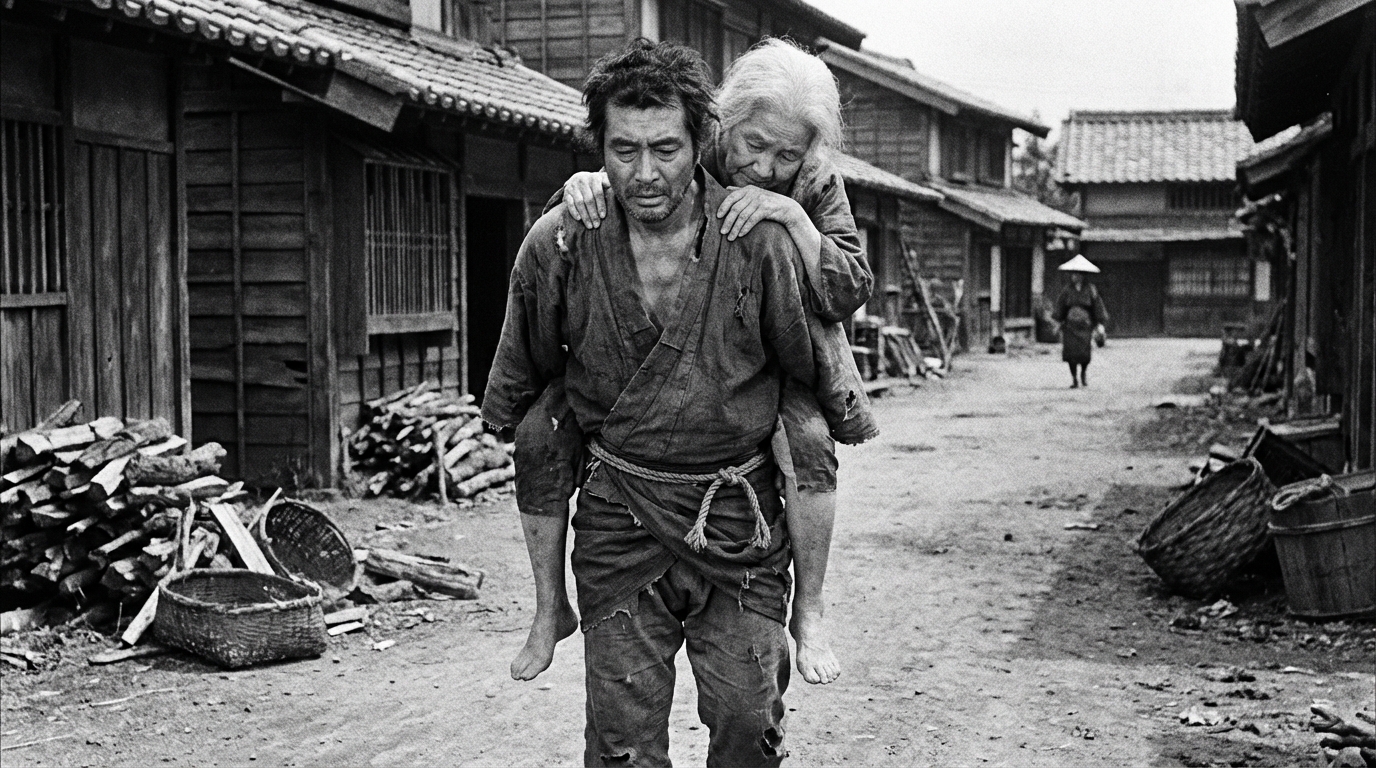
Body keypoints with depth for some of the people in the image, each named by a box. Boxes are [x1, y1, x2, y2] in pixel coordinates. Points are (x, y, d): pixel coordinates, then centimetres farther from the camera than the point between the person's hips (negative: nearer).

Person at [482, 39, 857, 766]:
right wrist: (547, 593, 6)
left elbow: (815, 400, -1)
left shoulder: (760, 243, -10)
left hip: (740, 519, 0)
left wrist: (812, 588, 0)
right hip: (618, 523, 1)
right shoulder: (556, 248, -6)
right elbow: (521, 413, 4)